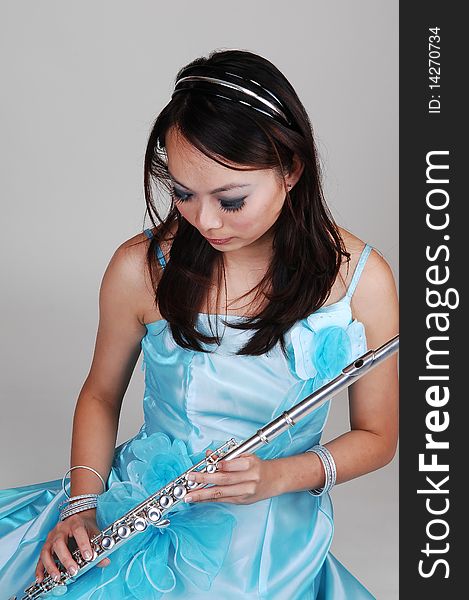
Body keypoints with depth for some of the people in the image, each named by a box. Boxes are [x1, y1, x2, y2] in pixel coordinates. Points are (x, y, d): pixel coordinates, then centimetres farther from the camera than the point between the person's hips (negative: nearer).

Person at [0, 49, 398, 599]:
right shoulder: (141, 268, -10)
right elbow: (101, 395, 6)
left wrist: (278, 476, -18)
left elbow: (376, 437, 0)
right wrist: (82, 505, -8)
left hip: (266, 531, -1)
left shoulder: (360, 279, -12)